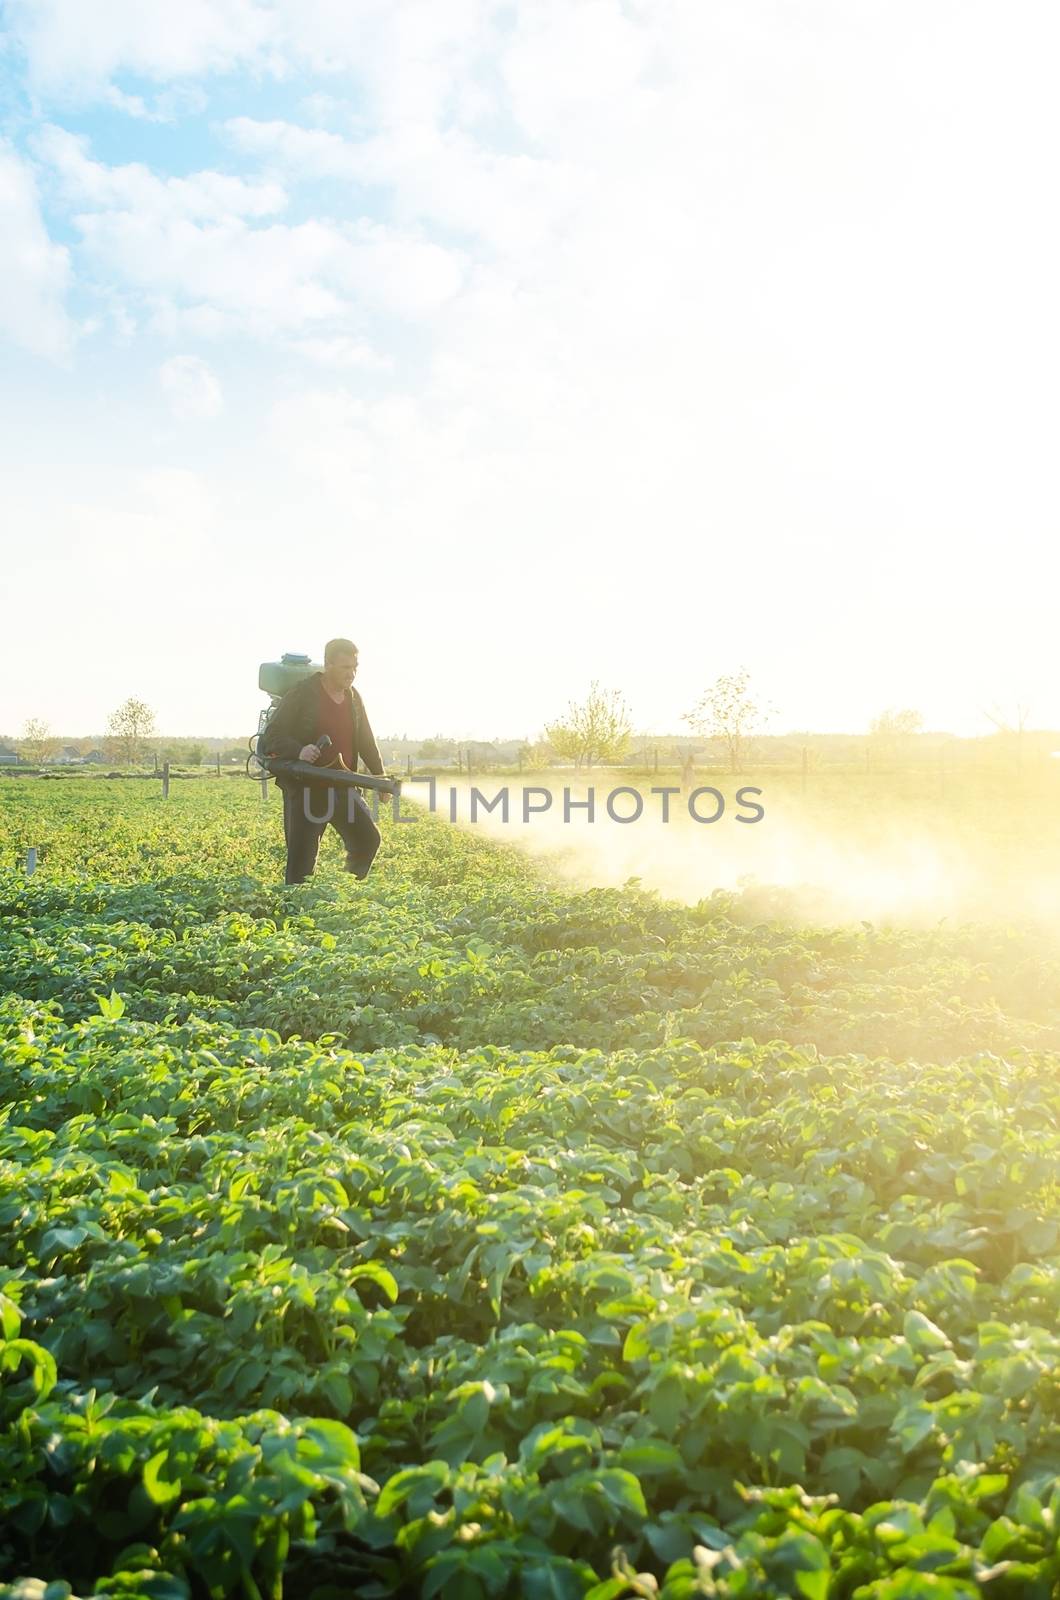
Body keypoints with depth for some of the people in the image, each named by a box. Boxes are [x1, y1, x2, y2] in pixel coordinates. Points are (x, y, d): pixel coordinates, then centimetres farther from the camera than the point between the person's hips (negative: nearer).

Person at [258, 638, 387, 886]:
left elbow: (365, 739, 18)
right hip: (305, 787, -6)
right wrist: (298, 751, -30)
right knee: (302, 857, -3)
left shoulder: (353, 698, 8)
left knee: (368, 839, 2)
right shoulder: (302, 694, -10)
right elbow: (272, 735, -11)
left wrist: (378, 774, 8)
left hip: (342, 787, 6)